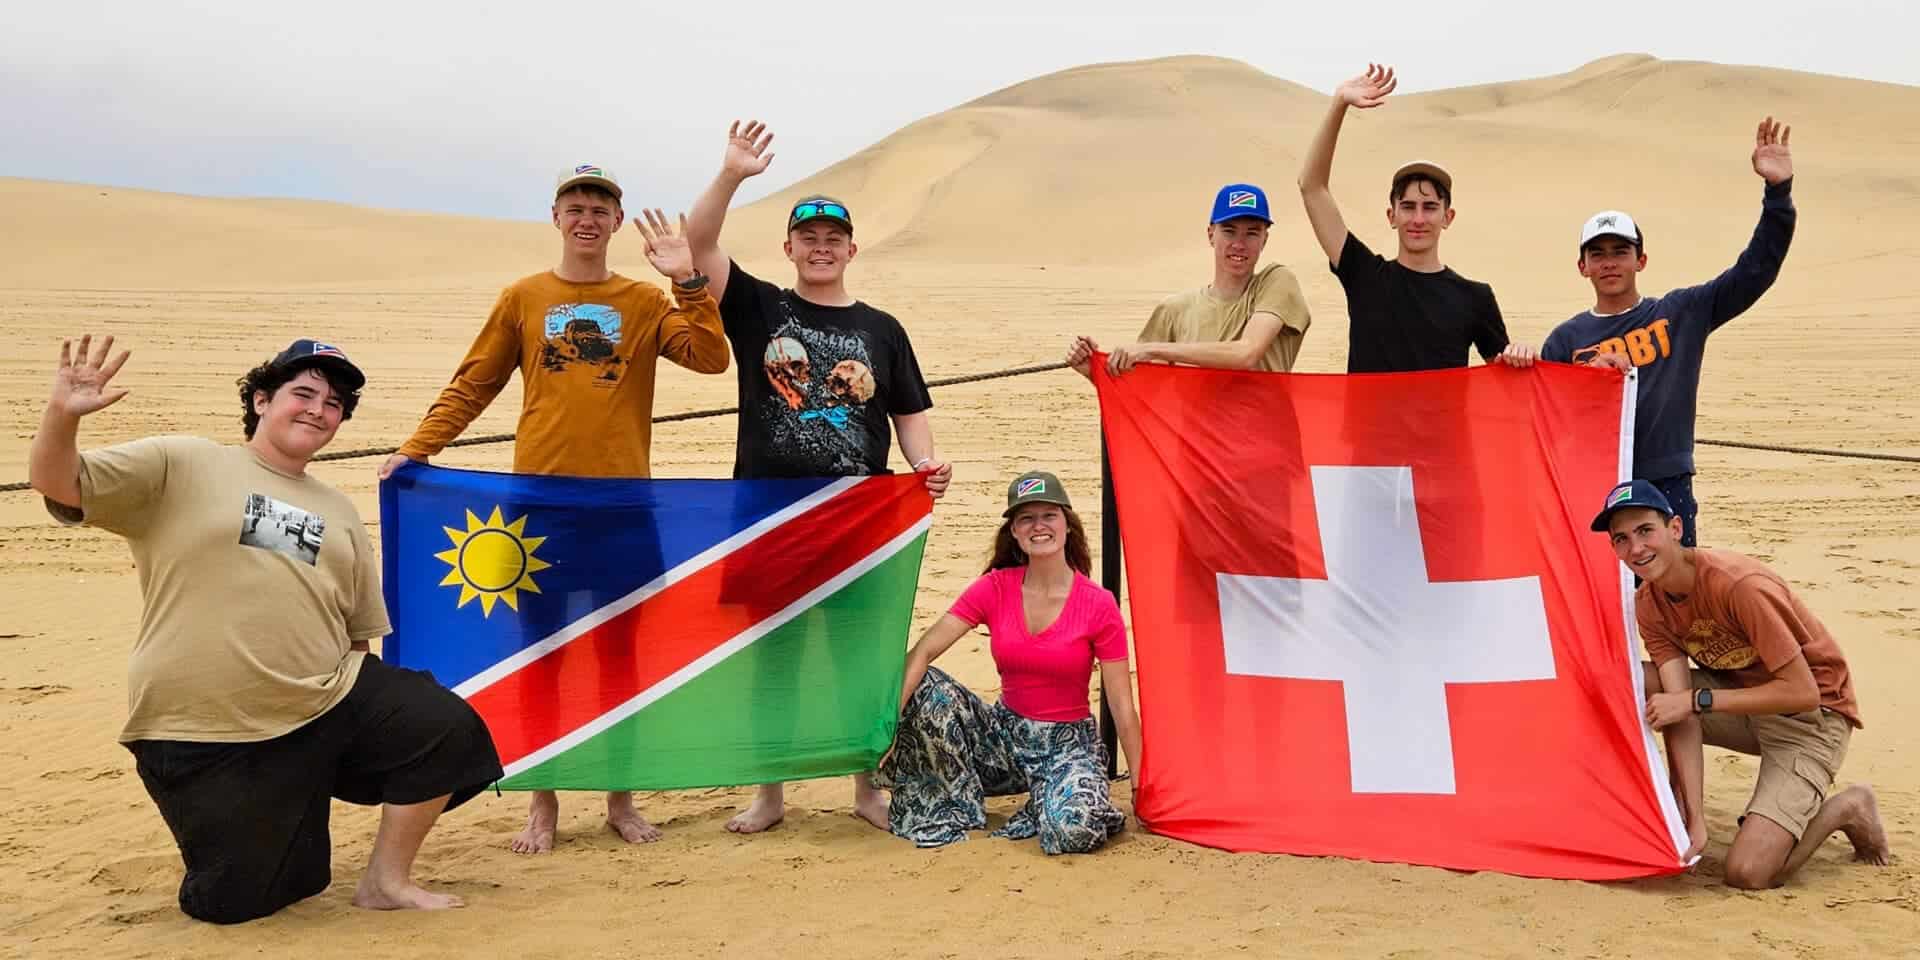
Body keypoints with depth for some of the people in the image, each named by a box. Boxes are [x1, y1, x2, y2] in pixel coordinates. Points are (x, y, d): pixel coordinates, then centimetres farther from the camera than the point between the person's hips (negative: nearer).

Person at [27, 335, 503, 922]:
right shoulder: (180, 466, 1)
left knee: (448, 730, -10)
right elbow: (56, 484, -9)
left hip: (330, 702, 5)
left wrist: (388, 704, 12)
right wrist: (62, 415, -27)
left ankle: (386, 882, 6)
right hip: (203, 734, -5)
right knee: (239, 901, -2)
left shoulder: (339, 512, 17)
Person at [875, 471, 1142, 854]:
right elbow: (923, 652, -14)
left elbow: (1123, 709, -8)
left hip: (1068, 741, -3)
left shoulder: (1098, 605, -11)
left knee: (1074, 830, -35)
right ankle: (955, 812, -5)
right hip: (1005, 733, 3)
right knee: (928, 689, -22)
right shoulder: (994, 588, -6)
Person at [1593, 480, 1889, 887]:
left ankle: (1844, 809, 8)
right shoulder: (1648, 604, -8)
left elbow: (1802, 693, -26)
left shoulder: (1741, 585, -29)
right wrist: (1695, 819, -25)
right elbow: (1682, 708, -16)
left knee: (1747, 874, -19)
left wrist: (1696, 700, -28)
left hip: (1812, 716, -6)